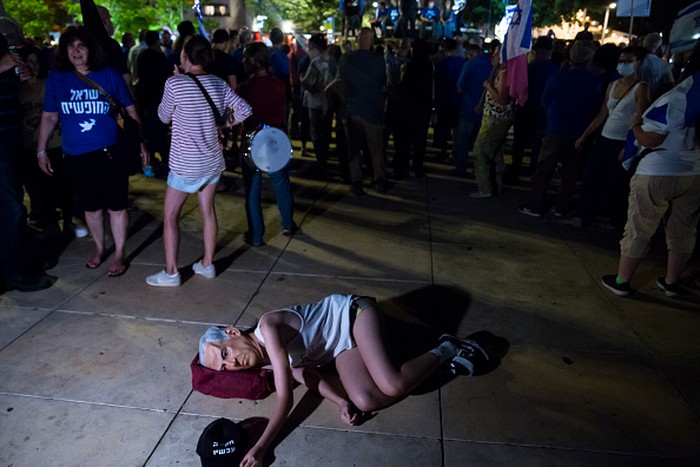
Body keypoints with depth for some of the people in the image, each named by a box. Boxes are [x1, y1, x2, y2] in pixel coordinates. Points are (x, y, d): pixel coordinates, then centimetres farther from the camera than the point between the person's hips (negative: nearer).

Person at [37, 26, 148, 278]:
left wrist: (141, 142, 0)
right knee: (91, 207, 15)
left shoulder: (109, 75, -2)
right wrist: (41, 151, 7)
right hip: (75, 157, 2)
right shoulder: (57, 79, 3)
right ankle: (99, 248, 36)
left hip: (110, 153, -2)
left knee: (116, 206, 2)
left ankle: (120, 254, 19)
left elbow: (131, 111, 2)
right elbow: (49, 117, 9)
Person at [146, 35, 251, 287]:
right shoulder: (218, 83, 0)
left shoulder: (174, 83, -15)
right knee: (208, 212, 16)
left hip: (185, 164, -5)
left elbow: (164, 117, -1)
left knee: (169, 216, 7)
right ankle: (207, 264, 26)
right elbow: (245, 109, 2)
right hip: (212, 160, 6)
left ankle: (171, 272, 10)